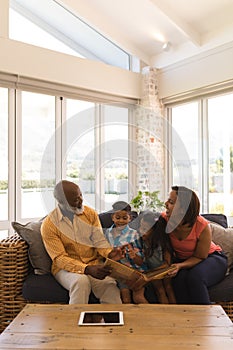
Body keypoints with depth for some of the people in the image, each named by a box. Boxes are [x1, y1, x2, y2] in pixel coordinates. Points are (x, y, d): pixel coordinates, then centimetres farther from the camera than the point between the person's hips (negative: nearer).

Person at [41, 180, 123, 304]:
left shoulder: (90, 213, 2)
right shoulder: (49, 225, -9)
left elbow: (99, 241, 0)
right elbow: (60, 258, -14)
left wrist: (109, 253, -24)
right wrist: (87, 269, -28)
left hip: (94, 264, 2)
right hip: (66, 268, -2)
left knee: (110, 285, -27)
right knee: (81, 281, -35)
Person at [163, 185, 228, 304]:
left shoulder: (203, 226, -28)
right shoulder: (164, 219, -20)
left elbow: (200, 257, -15)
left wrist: (180, 265, -31)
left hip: (212, 257, -2)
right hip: (182, 260, 3)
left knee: (195, 277, -33)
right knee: (179, 278, -31)